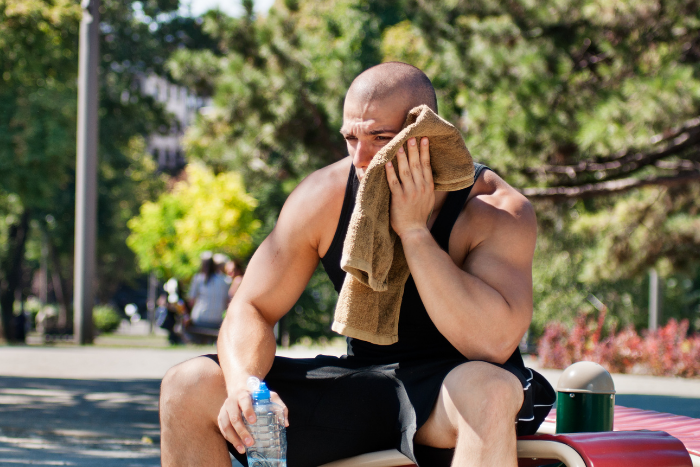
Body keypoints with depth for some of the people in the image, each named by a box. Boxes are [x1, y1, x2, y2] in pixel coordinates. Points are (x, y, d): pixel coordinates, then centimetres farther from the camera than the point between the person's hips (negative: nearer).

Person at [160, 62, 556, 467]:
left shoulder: (499, 209, -17)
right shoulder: (324, 197, -6)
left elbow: (494, 343, -31)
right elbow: (252, 309, -1)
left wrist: (414, 230, -29)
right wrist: (244, 386, -24)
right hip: (360, 381, 4)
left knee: (486, 392, -42)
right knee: (188, 388, -11)